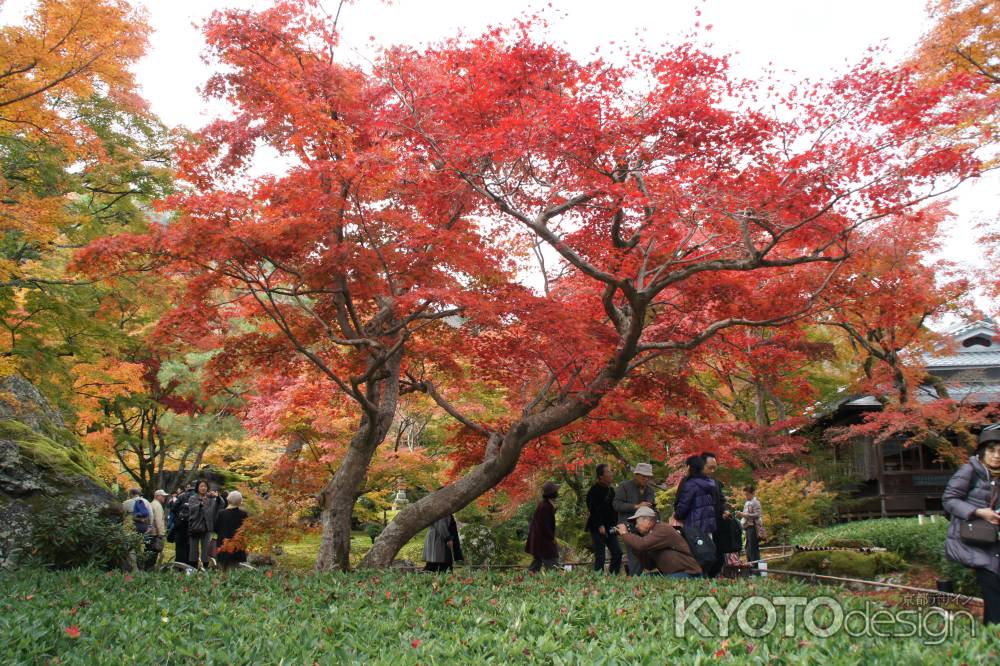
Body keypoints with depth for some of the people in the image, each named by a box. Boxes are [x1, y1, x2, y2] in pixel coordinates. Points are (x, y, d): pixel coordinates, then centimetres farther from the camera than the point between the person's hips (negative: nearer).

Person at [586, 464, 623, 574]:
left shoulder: (611, 489, 14)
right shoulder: (594, 491, -12)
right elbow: (593, 510, -18)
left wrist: (615, 524, 12)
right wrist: (600, 526, -22)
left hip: (609, 528, 8)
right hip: (598, 528, -8)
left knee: (617, 553, 5)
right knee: (600, 556, -5)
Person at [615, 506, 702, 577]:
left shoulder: (663, 529, -14)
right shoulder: (650, 534, 14)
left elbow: (641, 545, -28)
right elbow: (649, 566, 11)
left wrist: (625, 533, -11)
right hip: (670, 574, 9)